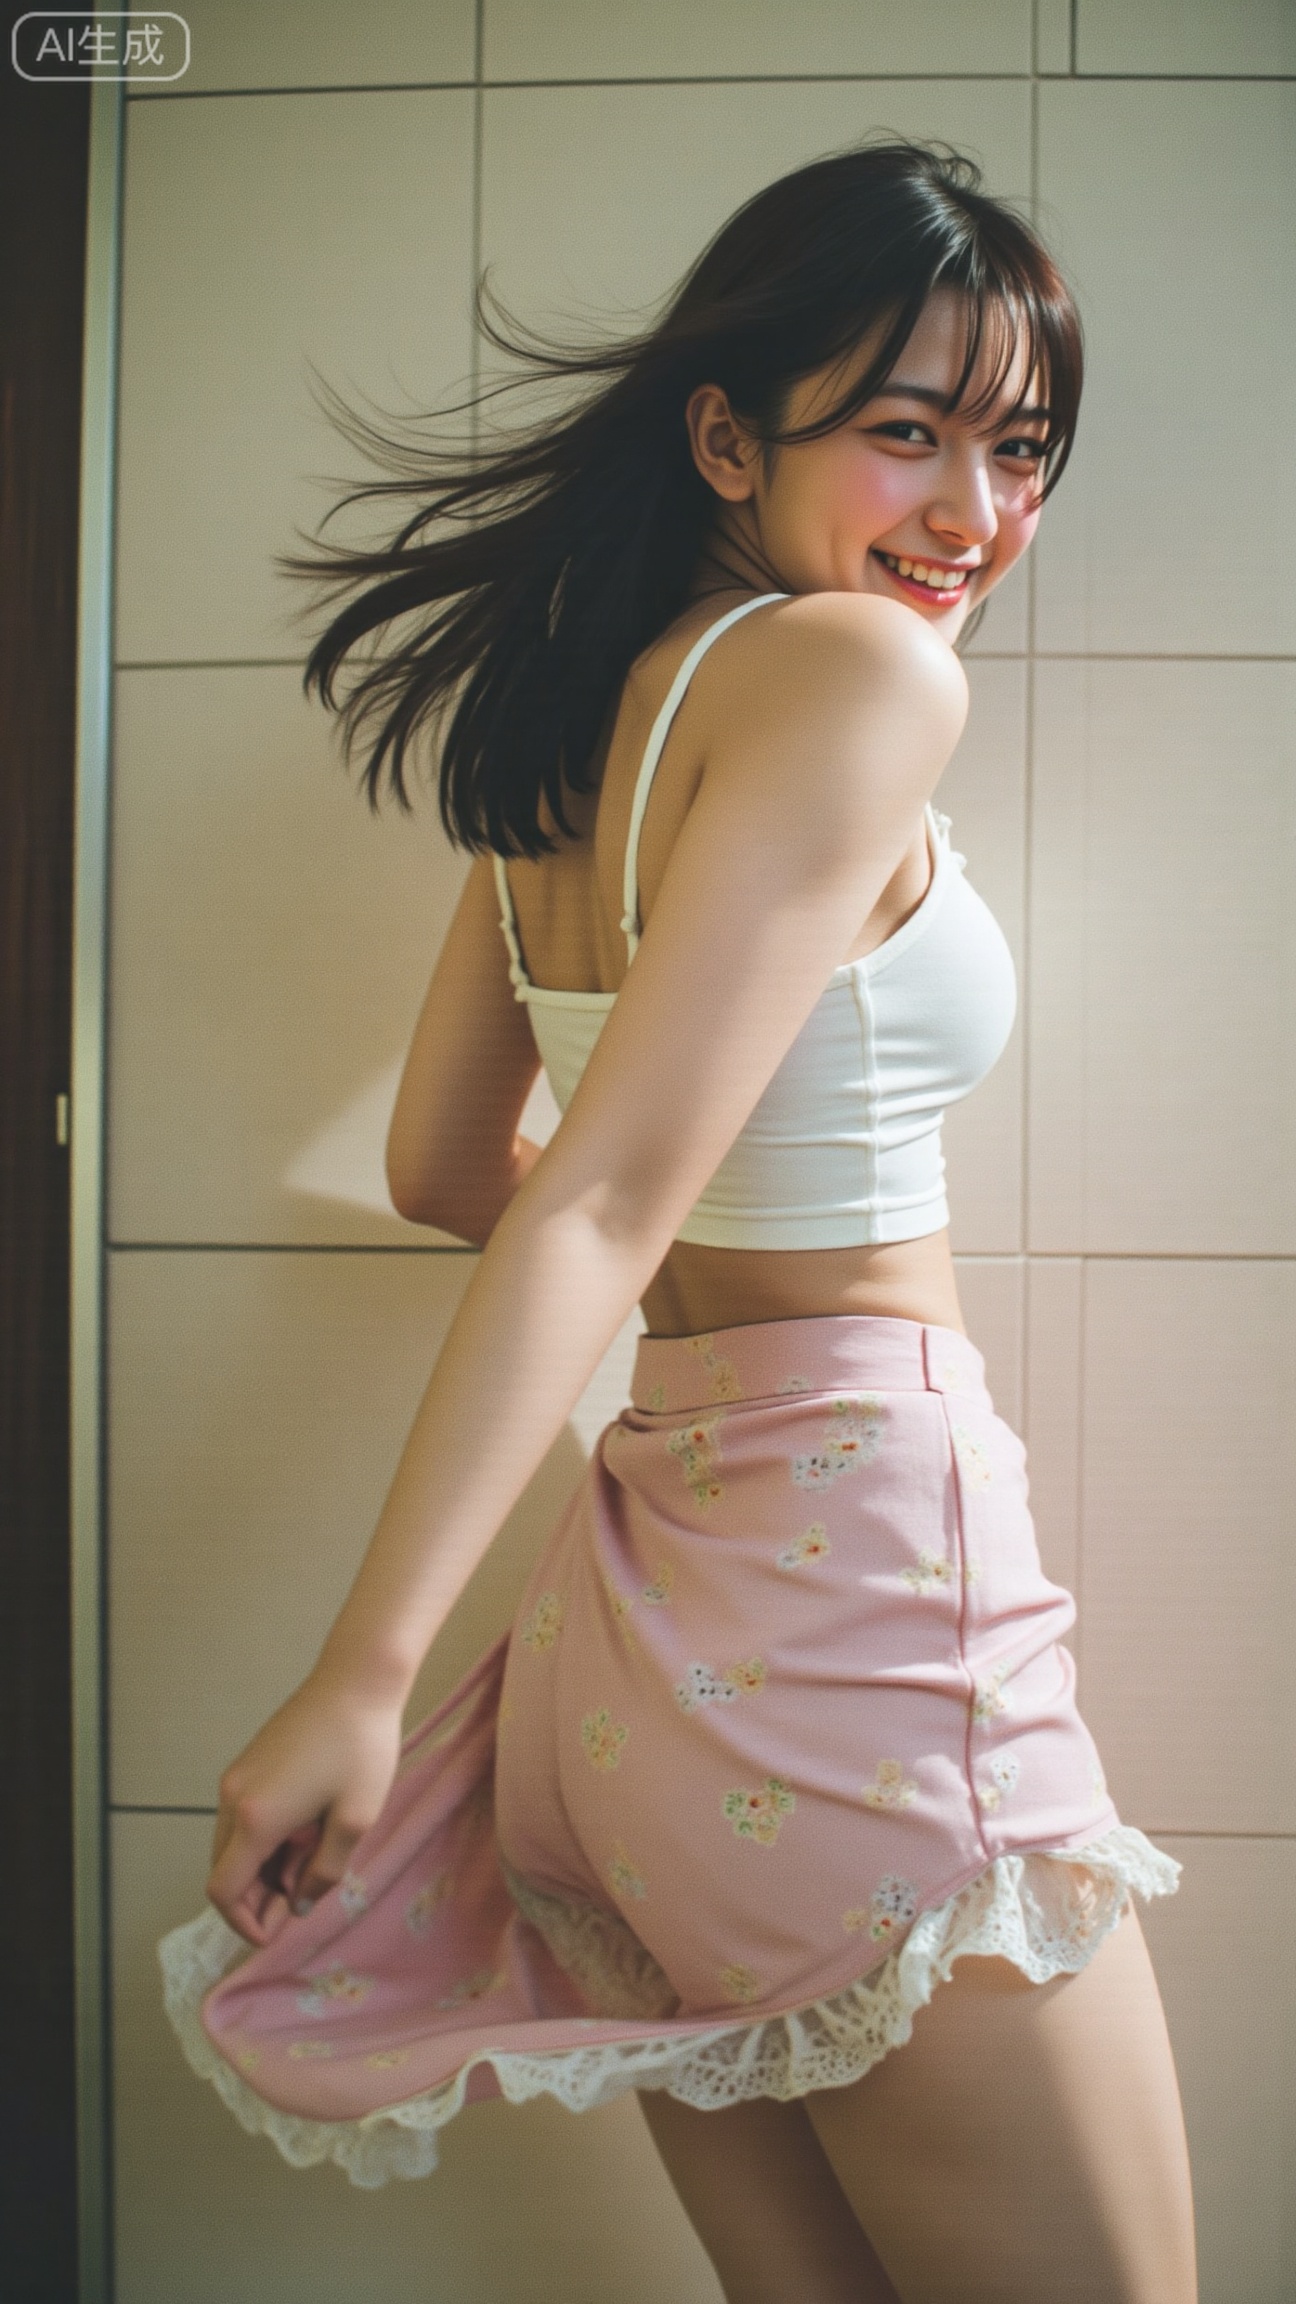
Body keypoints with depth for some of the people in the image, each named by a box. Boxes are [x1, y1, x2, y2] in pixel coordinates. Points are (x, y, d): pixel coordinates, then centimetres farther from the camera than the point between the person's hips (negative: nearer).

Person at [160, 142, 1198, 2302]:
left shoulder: (572, 714, 11)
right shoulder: (861, 672, -13)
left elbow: (444, 1169, 18)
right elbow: (606, 1196, -20)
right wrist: (366, 1674, -19)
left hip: (648, 1592, 9)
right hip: (857, 1589, -8)